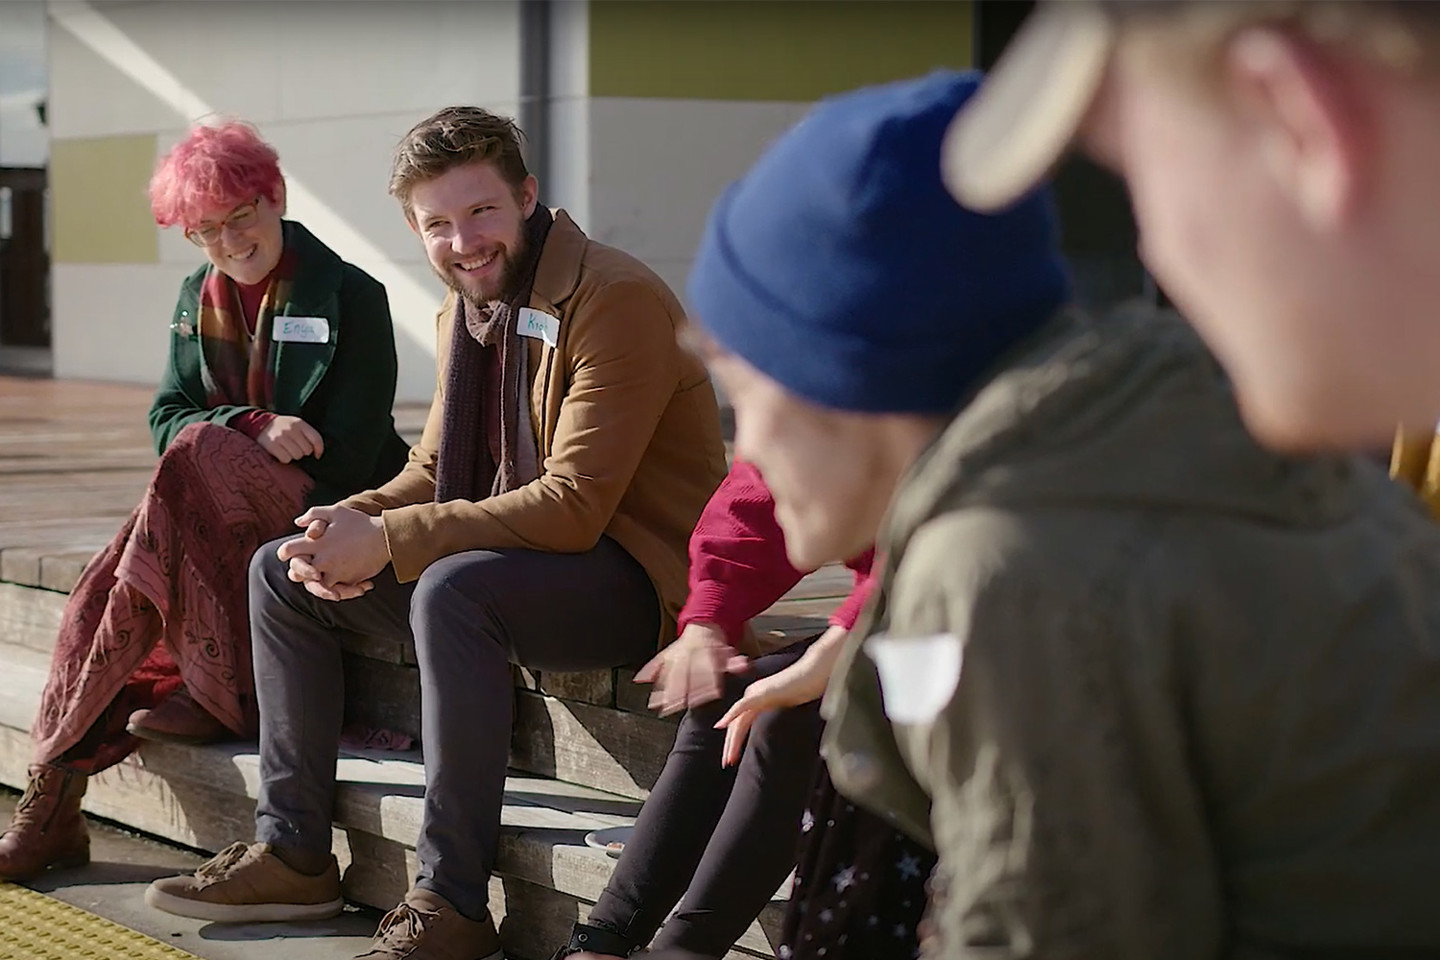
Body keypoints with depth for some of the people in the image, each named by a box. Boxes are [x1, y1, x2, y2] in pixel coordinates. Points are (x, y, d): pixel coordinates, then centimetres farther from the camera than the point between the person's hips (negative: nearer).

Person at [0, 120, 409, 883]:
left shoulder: (350, 297, -6)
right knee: (104, 589, -22)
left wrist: (222, 441, -16)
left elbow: (348, 457, -11)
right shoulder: (199, 297, 12)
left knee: (200, 453, -32)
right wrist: (255, 427, -16)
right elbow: (167, 418, 4)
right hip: (219, 525, 5)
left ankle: (216, 695, -26)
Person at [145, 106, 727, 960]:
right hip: (515, 550, 9)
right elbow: (433, 471, 14)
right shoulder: (465, 311, 10)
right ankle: (293, 855, 10)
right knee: (282, 572, 5)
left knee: (454, 588, -37)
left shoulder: (617, 302, -20)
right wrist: (355, 523, -9)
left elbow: (575, 505, -26)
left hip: (632, 568, -9)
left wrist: (389, 540, -27)